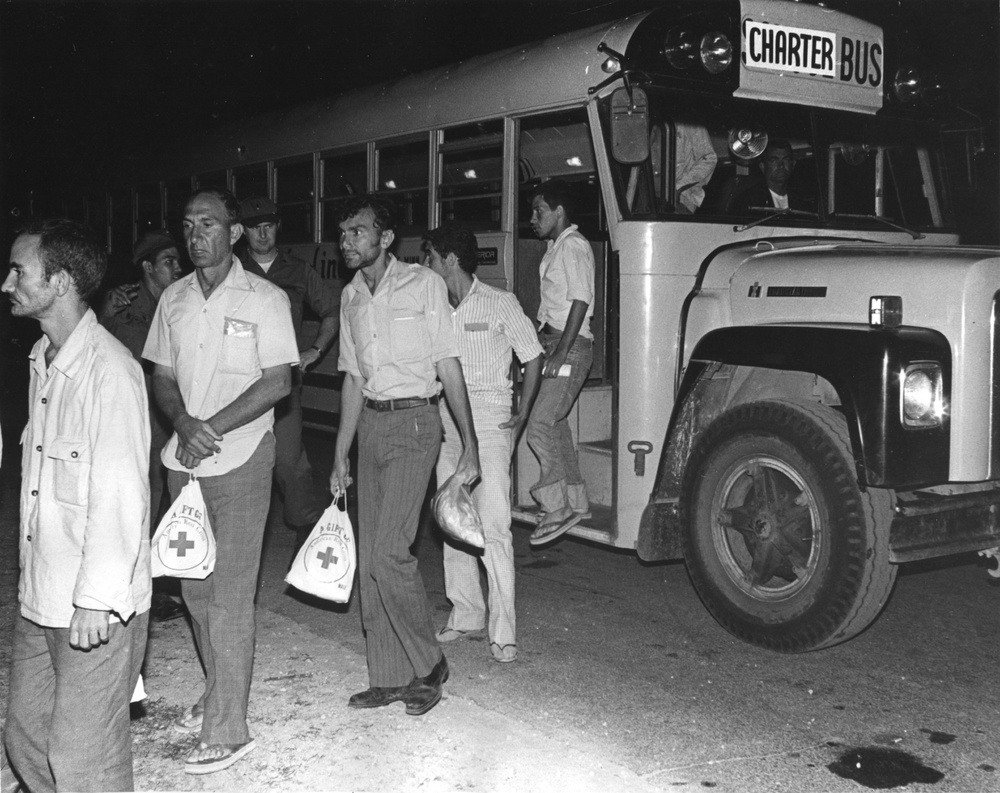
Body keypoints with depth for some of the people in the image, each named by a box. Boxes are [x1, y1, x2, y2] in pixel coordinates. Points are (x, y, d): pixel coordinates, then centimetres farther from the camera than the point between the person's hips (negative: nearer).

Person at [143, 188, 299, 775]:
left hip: (240, 461, -6)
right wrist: (185, 425, -10)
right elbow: (162, 377, 10)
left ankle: (226, 730, 1)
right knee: (195, 586, 12)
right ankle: (219, 694, 29)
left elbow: (277, 382, -11)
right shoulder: (174, 299, 10)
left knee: (229, 595, -5)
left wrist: (213, 428, -17)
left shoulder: (265, 300, -5)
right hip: (184, 462, 6)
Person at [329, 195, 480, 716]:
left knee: (389, 551, -14)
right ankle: (389, 677, 16)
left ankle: (428, 666, 4)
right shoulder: (351, 297, 12)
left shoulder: (423, 285, -5)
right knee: (369, 558, 6)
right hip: (369, 424, 7)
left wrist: (470, 446, -9)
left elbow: (449, 368, -6)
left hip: (413, 423, -6)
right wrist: (340, 455, 15)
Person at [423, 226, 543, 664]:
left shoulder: (499, 303, -5)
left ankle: (503, 631, -5)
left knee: (493, 526, -9)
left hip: (489, 419, -6)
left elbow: (533, 357, 1)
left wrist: (521, 416, -4)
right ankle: (465, 614, 23)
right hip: (445, 420, 6)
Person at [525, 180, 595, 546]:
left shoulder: (574, 245, -11)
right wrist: (544, 345, 18)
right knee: (556, 423, 12)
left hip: (571, 345, -10)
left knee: (540, 425, -14)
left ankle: (558, 508, -8)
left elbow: (580, 302, -18)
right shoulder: (555, 246, 18)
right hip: (552, 341, 10)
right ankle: (577, 503, 22)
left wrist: (560, 353, -22)